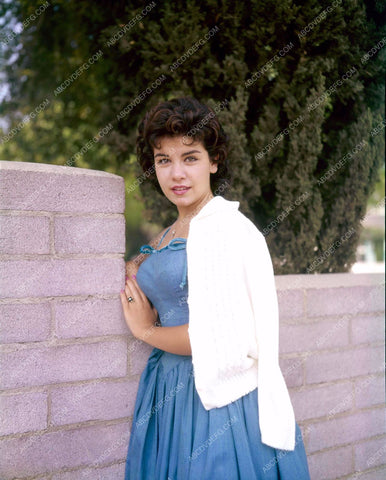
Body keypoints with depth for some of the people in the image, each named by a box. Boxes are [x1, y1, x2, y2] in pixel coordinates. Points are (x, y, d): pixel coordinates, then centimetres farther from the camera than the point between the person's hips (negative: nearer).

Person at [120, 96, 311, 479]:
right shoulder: (167, 236, 11)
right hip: (168, 393, 8)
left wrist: (146, 331, -7)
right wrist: (138, 272, 3)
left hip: (218, 401, -8)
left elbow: (226, 339, -22)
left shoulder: (228, 228, -15)